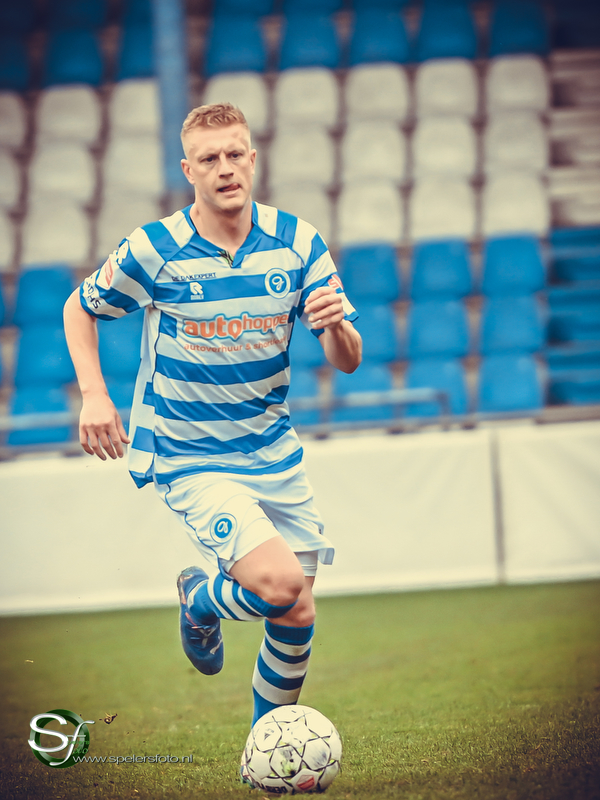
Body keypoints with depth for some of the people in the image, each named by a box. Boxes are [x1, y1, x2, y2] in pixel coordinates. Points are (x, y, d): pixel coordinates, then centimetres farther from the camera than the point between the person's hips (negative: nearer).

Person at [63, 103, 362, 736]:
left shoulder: (297, 243, -3)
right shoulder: (154, 250, -11)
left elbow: (346, 361, -2)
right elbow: (79, 309, 6)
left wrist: (336, 326, -26)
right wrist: (94, 396, -8)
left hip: (273, 451, 4)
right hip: (188, 458, -4)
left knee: (297, 616, 5)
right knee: (278, 583, -24)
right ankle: (200, 600, 11)